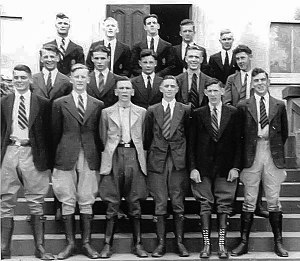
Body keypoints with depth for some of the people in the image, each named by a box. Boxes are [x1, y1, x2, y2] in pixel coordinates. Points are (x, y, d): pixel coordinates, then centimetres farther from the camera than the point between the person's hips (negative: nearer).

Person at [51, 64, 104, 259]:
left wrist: (101, 155, 7)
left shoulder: (98, 105, 8)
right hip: (66, 158, 0)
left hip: (90, 158, 1)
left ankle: (86, 243, 13)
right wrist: (56, 157, 4)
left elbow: (99, 134, 11)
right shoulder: (60, 104, 6)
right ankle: (70, 243, 13)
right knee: (68, 202, 3)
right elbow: (55, 133, 7)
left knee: (87, 202, 4)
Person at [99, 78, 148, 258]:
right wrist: (107, 156, 6)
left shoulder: (141, 112, 12)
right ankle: (108, 245, 7)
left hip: (134, 157, 1)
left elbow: (143, 137, 14)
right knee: (112, 204, -1)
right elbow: (103, 138, 13)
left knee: (135, 203, 3)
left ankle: (138, 244, 11)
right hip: (114, 157, -1)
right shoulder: (107, 112, 11)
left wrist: (140, 155, 7)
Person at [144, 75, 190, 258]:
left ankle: (180, 242, 12)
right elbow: (147, 137, 12)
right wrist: (148, 157, 8)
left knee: (178, 204, 2)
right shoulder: (152, 111, 8)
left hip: (179, 161, 0)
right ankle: (161, 243, 11)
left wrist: (187, 157, 4)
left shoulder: (185, 110, 6)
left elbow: (189, 135, 8)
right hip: (157, 161, 1)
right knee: (160, 204, 2)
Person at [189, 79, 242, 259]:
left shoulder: (233, 113, 5)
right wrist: (193, 167, -5)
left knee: (224, 206, 3)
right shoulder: (198, 114, 5)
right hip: (204, 167, 0)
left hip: (226, 167, 0)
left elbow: (238, 141, 4)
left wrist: (236, 166, -4)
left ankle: (222, 244, 10)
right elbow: (192, 143, 3)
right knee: (205, 205, 1)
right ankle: (206, 244, 8)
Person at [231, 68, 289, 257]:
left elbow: (284, 133, 14)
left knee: (274, 201, 5)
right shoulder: (243, 106, 4)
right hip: (251, 156, -1)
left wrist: (276, 148, 9)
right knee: (249, 201, 3)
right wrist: (241, 157, 1)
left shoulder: (279, 105, 8)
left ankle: (278, 242, 15)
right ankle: (244, 242, 9)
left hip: (273, 156, 1)